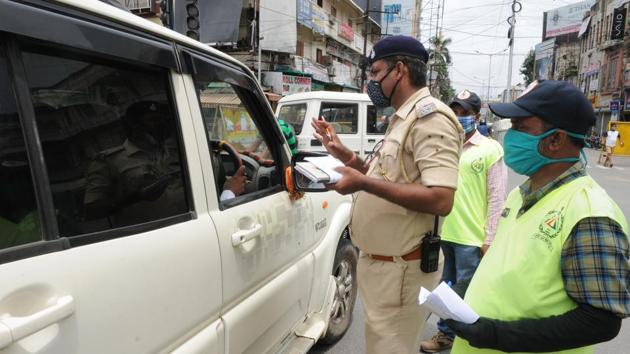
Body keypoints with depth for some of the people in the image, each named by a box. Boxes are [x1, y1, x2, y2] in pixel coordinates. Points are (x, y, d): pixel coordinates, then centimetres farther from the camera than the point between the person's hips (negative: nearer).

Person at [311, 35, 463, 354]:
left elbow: (441, 200, -28)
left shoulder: (431, 118, -17)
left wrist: (363, 183, -28)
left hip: (400, 270, -10)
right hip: (381, 263, 10)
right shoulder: (403, 119, 14)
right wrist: (346, 156, 9)